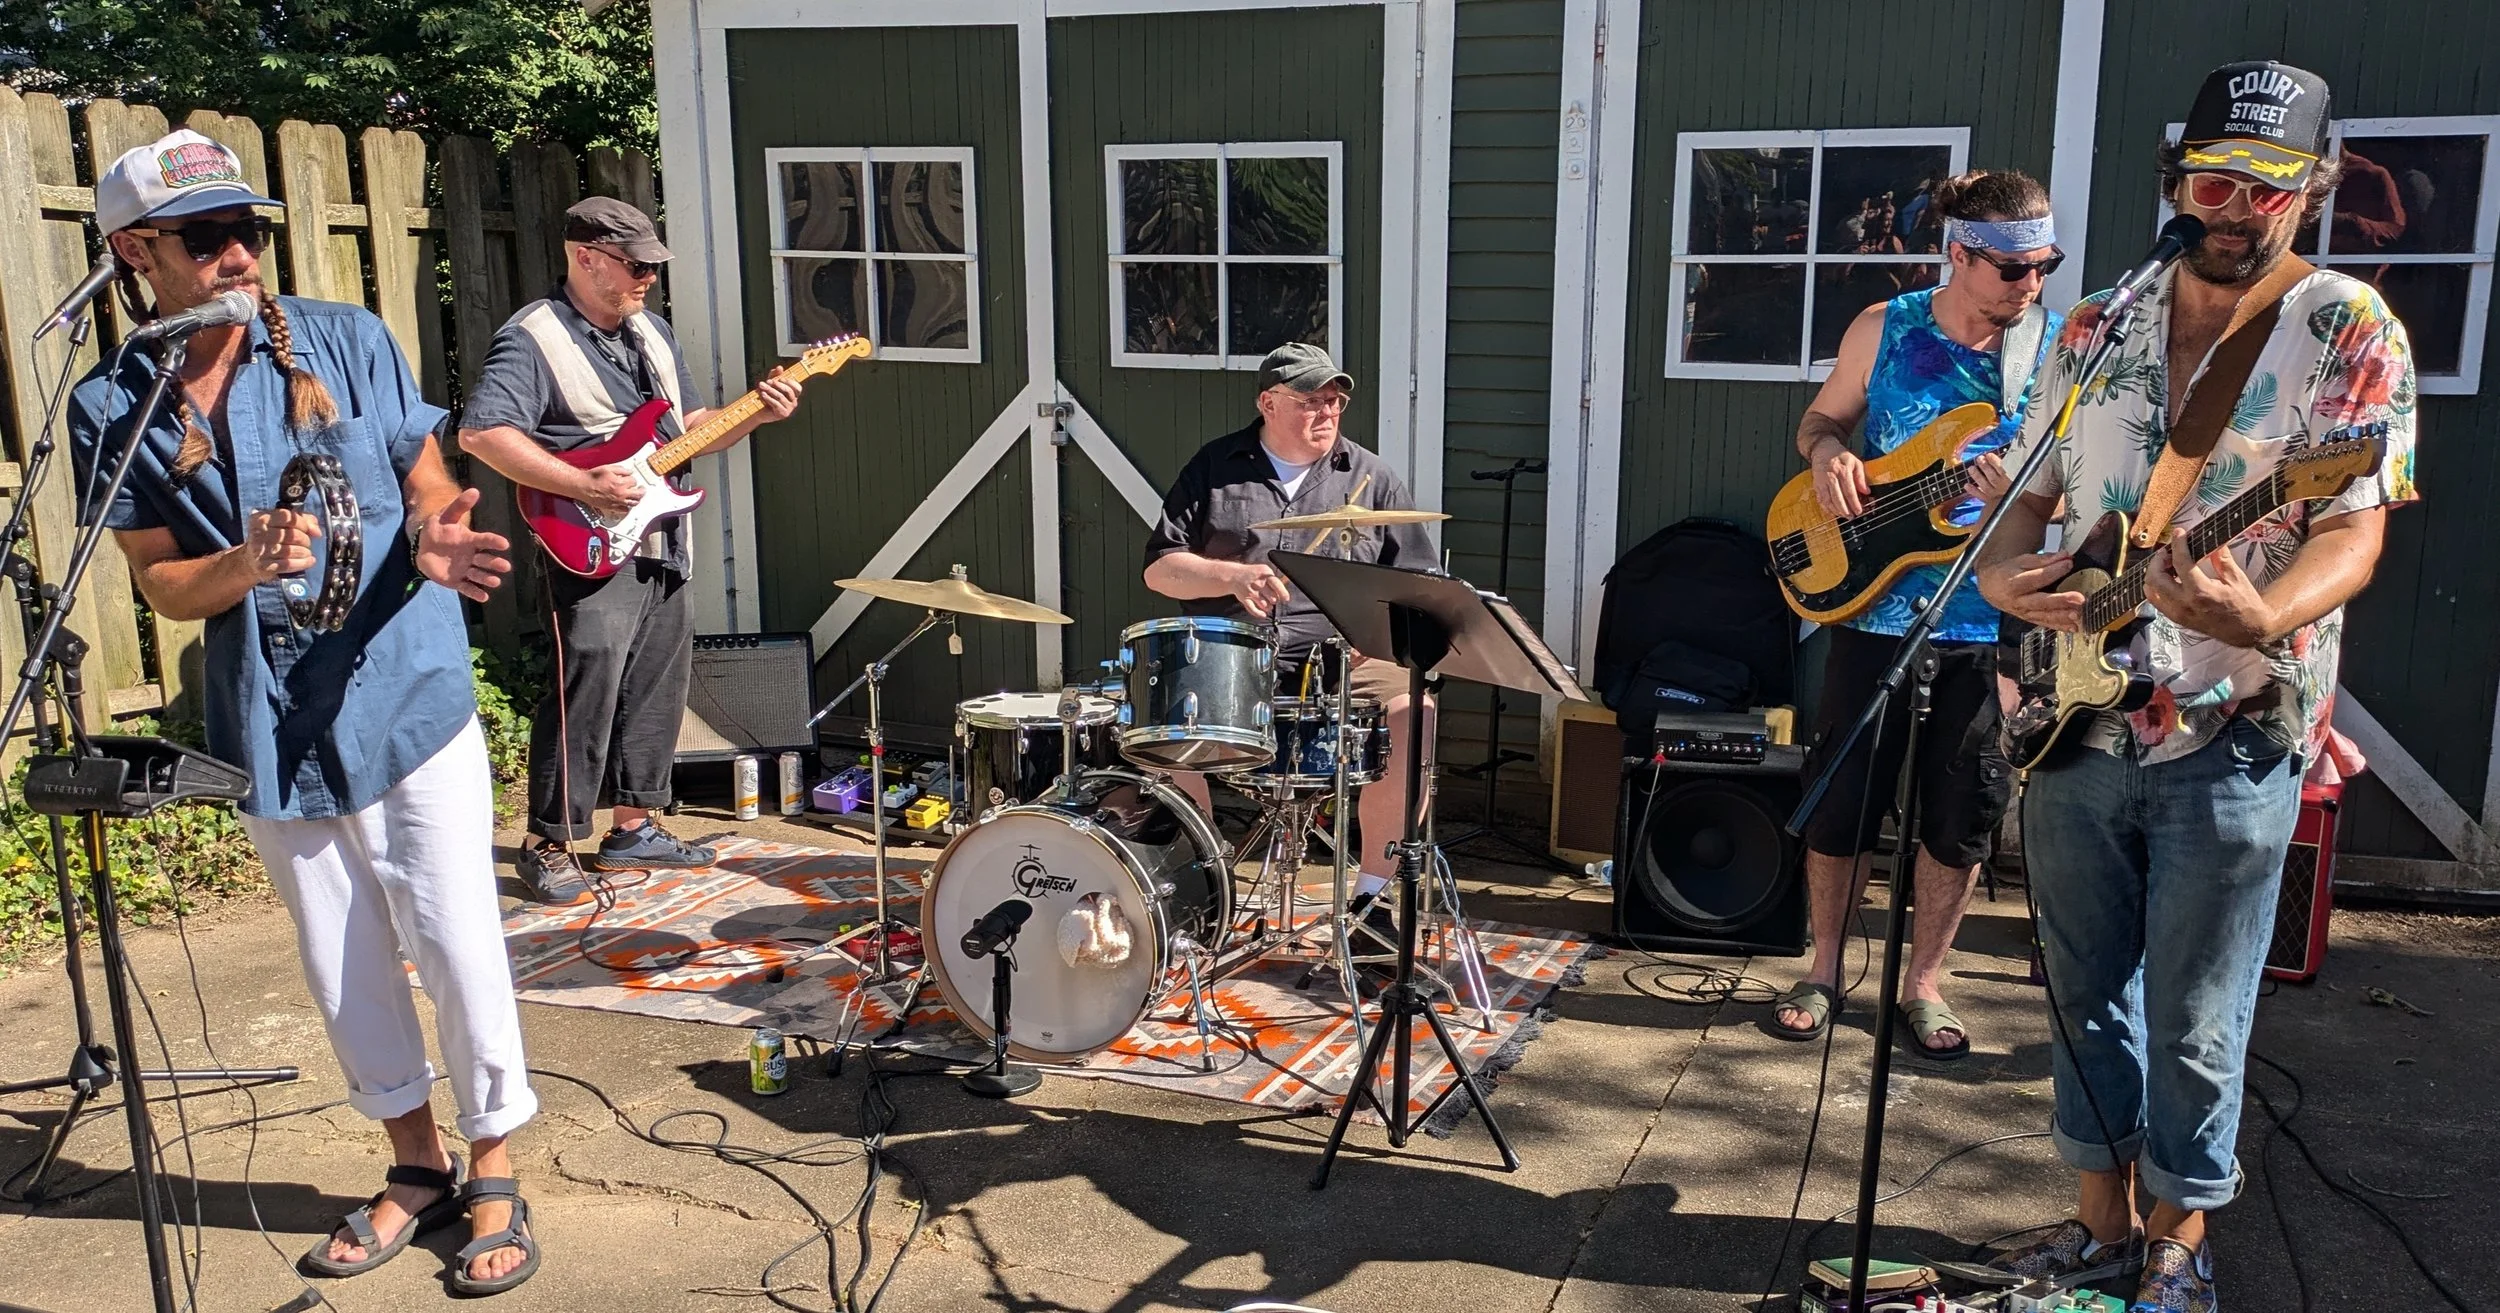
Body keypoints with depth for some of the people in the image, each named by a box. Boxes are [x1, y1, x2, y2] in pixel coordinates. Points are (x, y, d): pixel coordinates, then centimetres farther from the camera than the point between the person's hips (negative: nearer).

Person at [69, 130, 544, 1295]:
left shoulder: (348, 341, -3)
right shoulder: (112, 407, -1)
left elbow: (431, 489, 2)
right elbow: (160, 584, 0)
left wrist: (435, 541, -21)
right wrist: (246, 566, -21)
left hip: (407, 696, -2)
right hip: (271, 726, 3)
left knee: (453, 939, -1)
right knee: (341, 964, 13)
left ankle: (495, 1170, 17)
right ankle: (417, 1166, 32)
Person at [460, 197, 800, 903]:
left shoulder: (652, 330, 14)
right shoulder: (532, 338, -12)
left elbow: (686, 429, 21)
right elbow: (481, 432, -24)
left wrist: (754, 414, 4)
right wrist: (587, 485, -27)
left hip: (665, 549, 8)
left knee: (657, 693, 13)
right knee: (584, 699, -7)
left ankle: (634, 829, 26)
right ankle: (550, 844, 8)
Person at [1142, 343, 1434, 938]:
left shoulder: (1370, 477, 10)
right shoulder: (1216, 467, 9)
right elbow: (1159, 567, 6)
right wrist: (1231, 576, -13)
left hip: (1344, 657, 1)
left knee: (1412, 712, -27)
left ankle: (1373, 893, -11)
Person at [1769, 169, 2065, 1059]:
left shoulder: (2058, 346, -4)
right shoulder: (1884, 330, -3)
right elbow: (1820, 418, 10)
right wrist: (1828, 454, -12)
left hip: (1989, 622, 0)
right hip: (1875, 608, 0)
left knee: (1962, 813, 8)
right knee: (1842, 801, 7)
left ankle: (1923, 984, 26)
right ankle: (1825, 971, 26)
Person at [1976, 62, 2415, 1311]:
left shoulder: (2348, 330, -5)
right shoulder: (2093, 331, 9)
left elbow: (2354, 527, -13)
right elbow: (2032, 494, 14)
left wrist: (2262, 618, -35)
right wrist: (2000, 572, -9)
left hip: (2229, 737, -4)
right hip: (2075, 725, 4)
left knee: (2193, 1023, 6)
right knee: (2086, 995, 14)